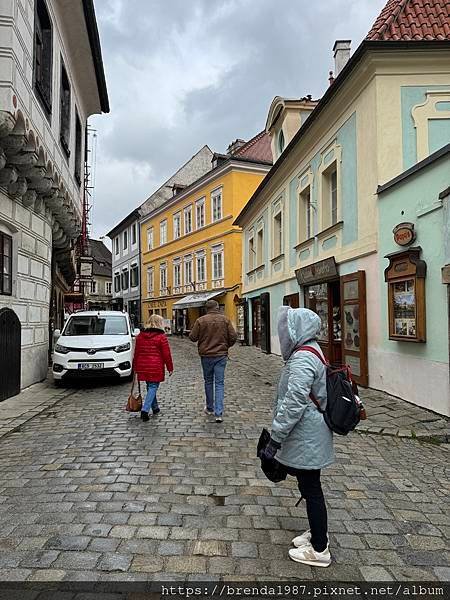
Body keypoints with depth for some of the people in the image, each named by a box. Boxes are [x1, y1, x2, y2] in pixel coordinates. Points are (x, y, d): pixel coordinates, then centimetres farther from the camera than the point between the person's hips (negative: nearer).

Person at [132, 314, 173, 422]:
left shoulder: (140, 336, 8)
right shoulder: (161, 336, -8)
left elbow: (136, 352, 13)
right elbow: (166, 354, -8)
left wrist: (135, 367, 21)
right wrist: (170, 368, 0)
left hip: (143, 366, 6)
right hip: (156, 367, -6)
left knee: (150, 386, 19)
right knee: (153, 387, 1)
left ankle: (155, 408, 31)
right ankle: (145, 410, -10)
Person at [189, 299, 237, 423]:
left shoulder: (200, 320, -7)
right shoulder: (225, 319, -4)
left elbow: (192, 337, -4)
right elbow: (233, 337, -4)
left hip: (206, 355, 0)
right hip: (221, 355, 0)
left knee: (208, 381, 17)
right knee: (219, 383, 2)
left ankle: (210, 408, 30)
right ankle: (218, 413, -4)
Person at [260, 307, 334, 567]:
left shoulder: (302, 359, -24)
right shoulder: (310, 352, 9)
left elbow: (294, 403, -28)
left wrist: (276, 438, -21)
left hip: (306, 439, -10)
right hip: (308, 438, 10)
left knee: (311, 489, 4)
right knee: (309, 486, 22)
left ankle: (319, 550, 20)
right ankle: (318, 532, 40)